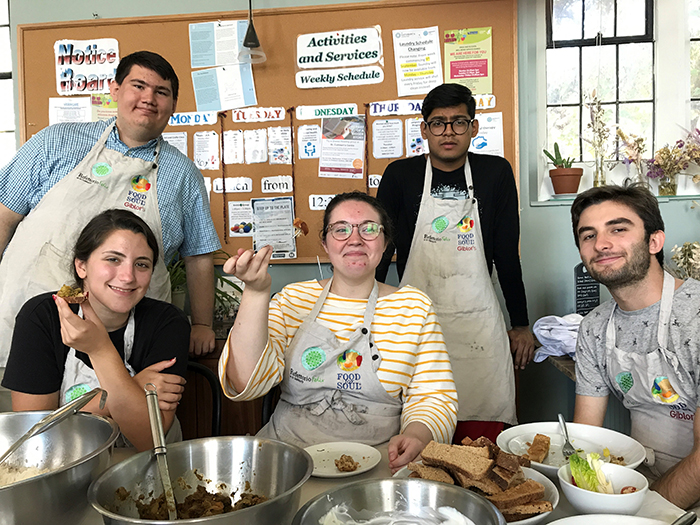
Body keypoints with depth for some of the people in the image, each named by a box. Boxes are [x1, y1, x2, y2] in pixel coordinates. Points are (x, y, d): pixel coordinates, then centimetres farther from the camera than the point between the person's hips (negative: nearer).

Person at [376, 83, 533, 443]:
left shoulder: (495, 173, 4)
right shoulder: (400, 176, 2)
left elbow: (507, 254, 8)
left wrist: (520, 325, 10)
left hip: (478, 323, 1)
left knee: (485, 440, 1)